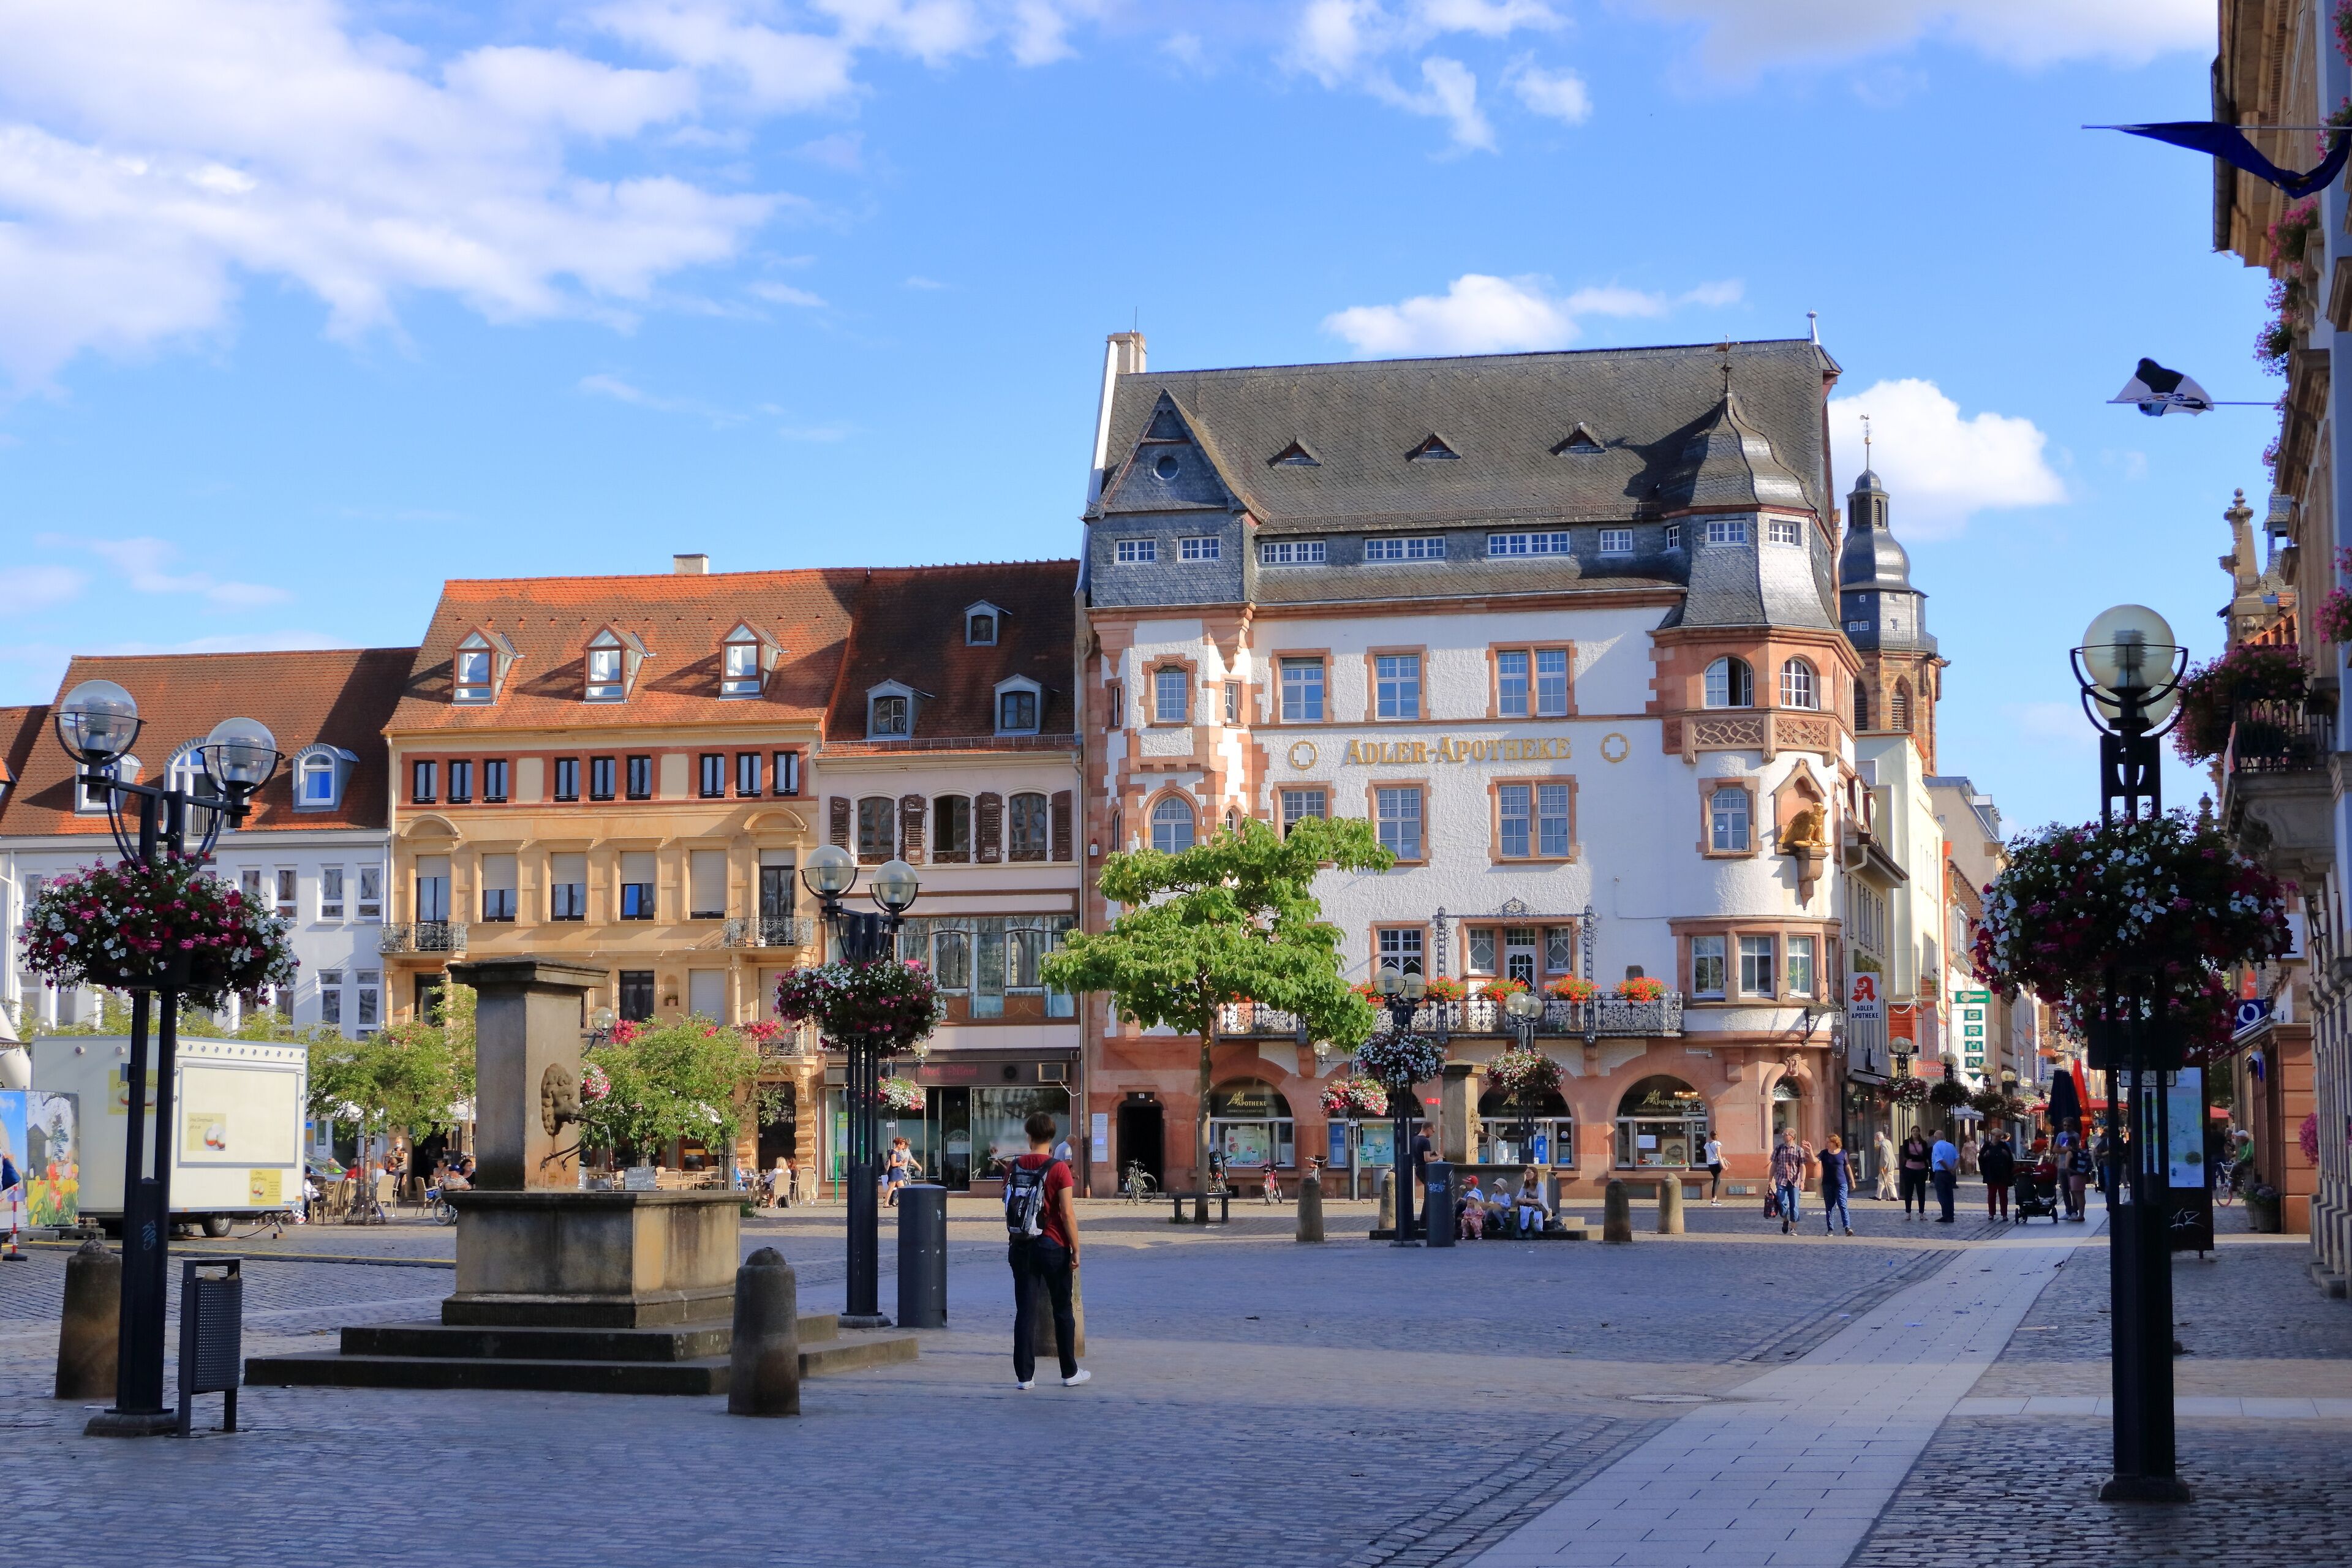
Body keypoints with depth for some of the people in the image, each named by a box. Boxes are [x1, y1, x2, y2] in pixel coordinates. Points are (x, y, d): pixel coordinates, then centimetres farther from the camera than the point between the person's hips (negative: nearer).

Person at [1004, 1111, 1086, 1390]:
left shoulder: (1014, 1167, 2)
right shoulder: (1058, 1168, -11)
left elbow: (1008, 1207, 9)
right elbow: (1067, 1213, -13)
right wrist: (1075, 1251, -7)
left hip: (1020, 1247, 3)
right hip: (1052, 1246, -3)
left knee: (1025, 1311, 4)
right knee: (1062, 1311, 9)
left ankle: (1024, 1375, 2)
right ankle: (1070, 1373, 16)